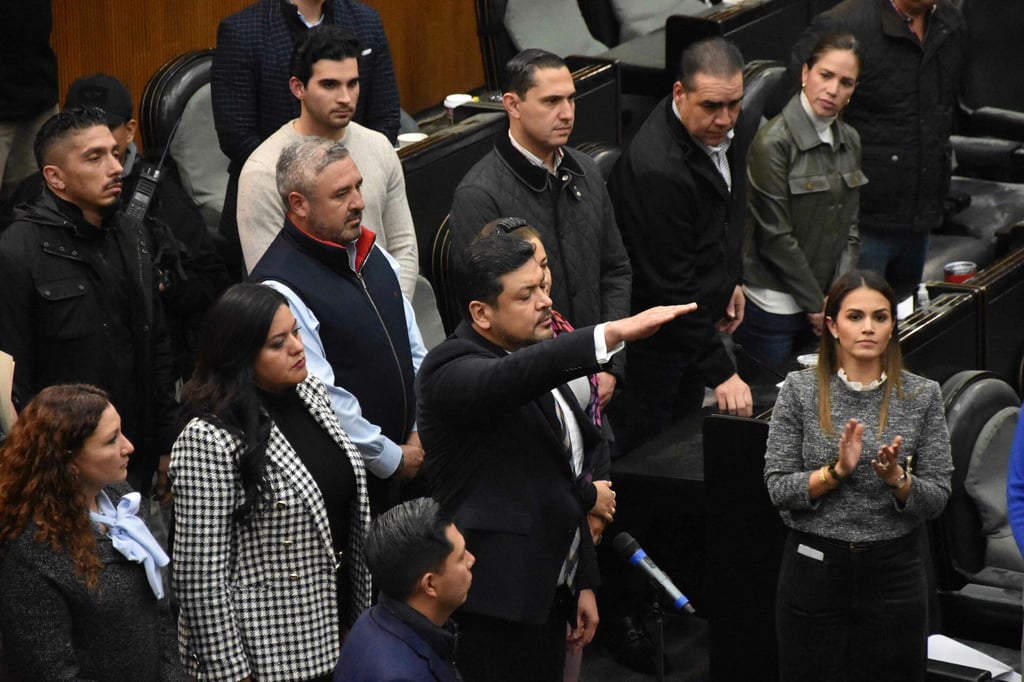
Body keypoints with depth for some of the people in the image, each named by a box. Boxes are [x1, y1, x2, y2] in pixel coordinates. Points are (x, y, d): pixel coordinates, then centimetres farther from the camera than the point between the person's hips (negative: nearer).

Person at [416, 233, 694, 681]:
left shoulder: (541, 358, 14)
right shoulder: (451, 371, -15)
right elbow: (513, 376, -39)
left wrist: (583, 583, 20)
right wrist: (615, 333, -48)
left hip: (548, 593, 9)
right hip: (494, 605, -9)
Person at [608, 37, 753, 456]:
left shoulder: (720, 130, -7)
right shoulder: (657, 169, -35)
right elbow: (671, 287, -32)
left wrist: (731, 279, 19)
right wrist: (720, 372, -30)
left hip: (697, 320, 9)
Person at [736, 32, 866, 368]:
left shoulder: (849, 141, 8)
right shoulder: (774, 142, -13)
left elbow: (850, 227, 11)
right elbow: (775, 237, -14)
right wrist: (816, 305, -10)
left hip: (824, 305, 6)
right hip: (774, 308, -6)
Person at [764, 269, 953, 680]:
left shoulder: (921, 396, -2)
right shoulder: (799, 391, -3)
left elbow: (937, 498, -2)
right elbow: (778, 488, -4)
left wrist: (897, 478, -21)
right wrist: (837, 470, -20)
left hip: (894, 573, 1)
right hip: (815, 570, -1)